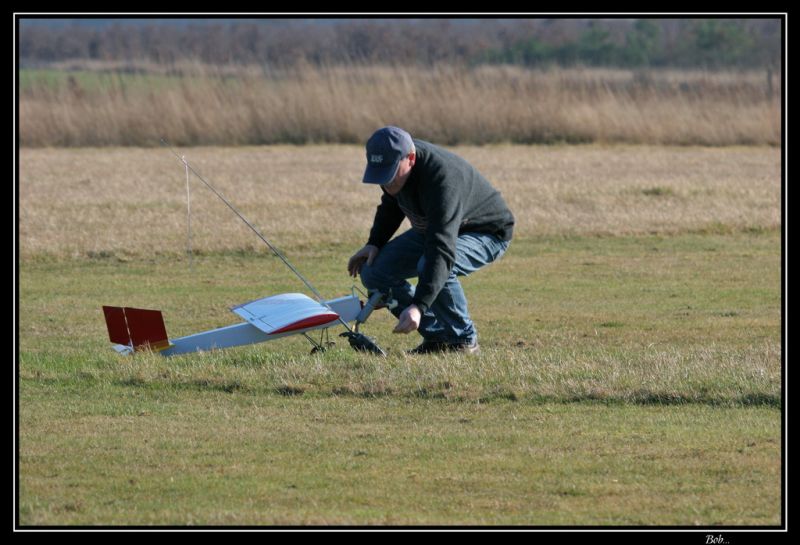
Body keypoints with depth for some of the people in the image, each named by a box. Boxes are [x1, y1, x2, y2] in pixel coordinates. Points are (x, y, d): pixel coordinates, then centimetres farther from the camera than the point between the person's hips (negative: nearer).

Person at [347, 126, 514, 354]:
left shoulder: (443, 180, -40)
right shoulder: (394, 162, -14)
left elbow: (442, 249, -50)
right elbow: (391, 205, 11)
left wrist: (418, 306, -58)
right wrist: (374, 243, -3)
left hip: (487, 233, -8)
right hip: (432, 227, 8)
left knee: (431, 267, -38)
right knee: (373, 271, -9)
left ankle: (464, 339, -15)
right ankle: (436, 336, 2)